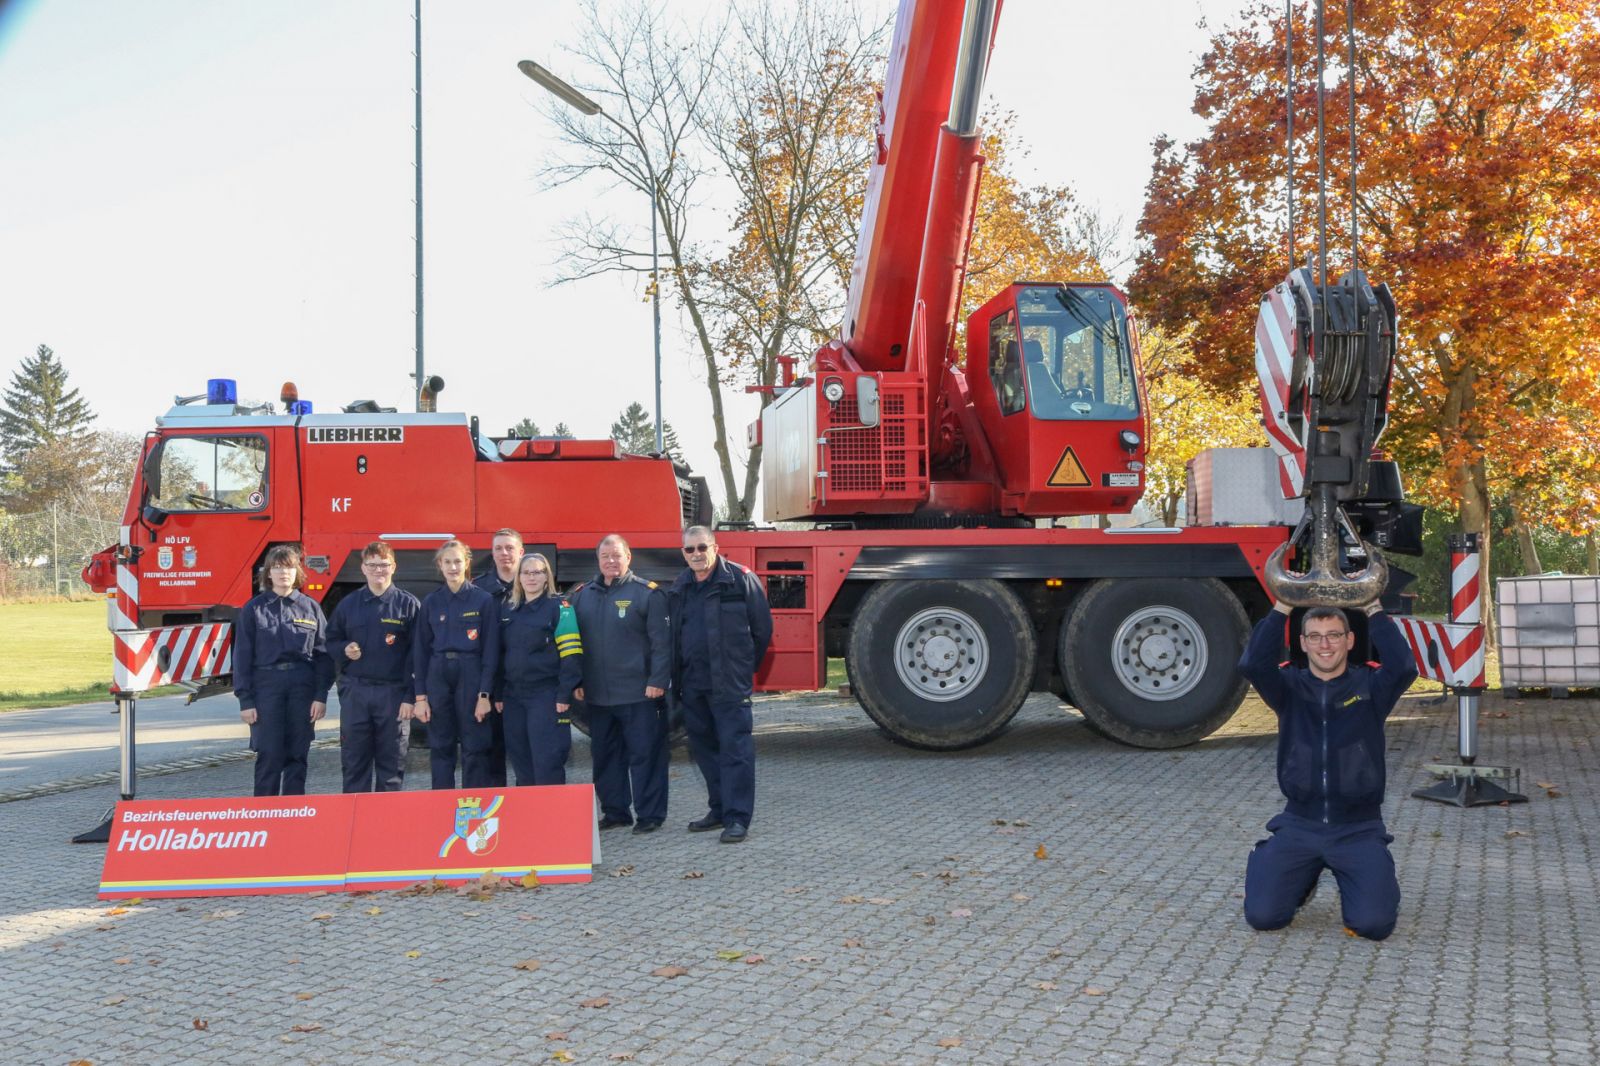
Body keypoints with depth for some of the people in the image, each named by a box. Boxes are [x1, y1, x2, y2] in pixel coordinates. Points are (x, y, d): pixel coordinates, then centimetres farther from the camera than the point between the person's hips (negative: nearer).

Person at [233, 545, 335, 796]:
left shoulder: (310, 608, 7)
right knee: (269, 755, -2)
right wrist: (245, 700, -3)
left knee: (297, 756, 5)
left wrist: (321, 696, -2)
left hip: (303, 690, 1)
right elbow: (242, 657, 3)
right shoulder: (254, 609, 5)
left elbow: (323, 655, 6)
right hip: (266, 688, -1)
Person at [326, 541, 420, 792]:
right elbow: (331, 640, 19)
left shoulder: (408, 604, 0)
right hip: (354, 693, 3)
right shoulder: (348, 604, 10)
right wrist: (344, 650, -4)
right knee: (354, 762, 6)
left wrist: (410, 696, -10)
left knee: (392, 764, 4)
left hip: (393, 693, -3)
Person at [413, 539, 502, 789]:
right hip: (438, 675, 3)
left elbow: (491, 650, -3)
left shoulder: (483, 600, -1)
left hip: (471, 676, -3)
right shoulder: (431, 602, 8)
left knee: (474, 749, -2)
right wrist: (420, 696, 3)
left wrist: (485, 694, -9)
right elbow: (421, 650, 9)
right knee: (440, 748, 6)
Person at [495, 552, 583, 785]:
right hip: (513, 695, 6)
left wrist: (564, 695, -16)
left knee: (547, 764, -7)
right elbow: (500, 654, 17)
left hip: (546, 695, -6)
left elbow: (571, 654, -10)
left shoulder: (559, 608, -4)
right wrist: (498, 694, 12)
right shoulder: (508, 610, 13)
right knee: (521, 762, 10)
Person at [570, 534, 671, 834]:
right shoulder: (583, 595, 11)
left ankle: (650, 814, 7)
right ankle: (614, 811, 23)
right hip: (597, 696, 5)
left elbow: (661, 641, -8)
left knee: (645, 754, -1)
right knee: (604, 755, 12)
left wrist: (657, 681, -14)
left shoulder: (648, 593, -4)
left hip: (639, 694, -5)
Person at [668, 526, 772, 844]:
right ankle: (719, 809, 24)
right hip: (692, 684, 6)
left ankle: (737, 818, -5)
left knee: (735, 749, -7)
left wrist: (744, 669, 4)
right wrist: (677, 679, 14)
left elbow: (762, 629, -2)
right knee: (704, 748, 12)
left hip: (730, 686, -6)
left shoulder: (741, 580, -5)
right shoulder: (680, 588, 13)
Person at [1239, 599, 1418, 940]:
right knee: (1262, 915, -13)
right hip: (1298, 825, 1)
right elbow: (1253, 663, -17)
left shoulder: (1369, 685, 2)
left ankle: (1349, 880, 18)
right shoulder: (1290, 686, 4)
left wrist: (1374, 609, -16)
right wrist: (1282, 606, -16)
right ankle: (1304, 879, 21)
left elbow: (1404, 668, -19)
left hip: (1358, 829, -1)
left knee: (1374, 923, -18)